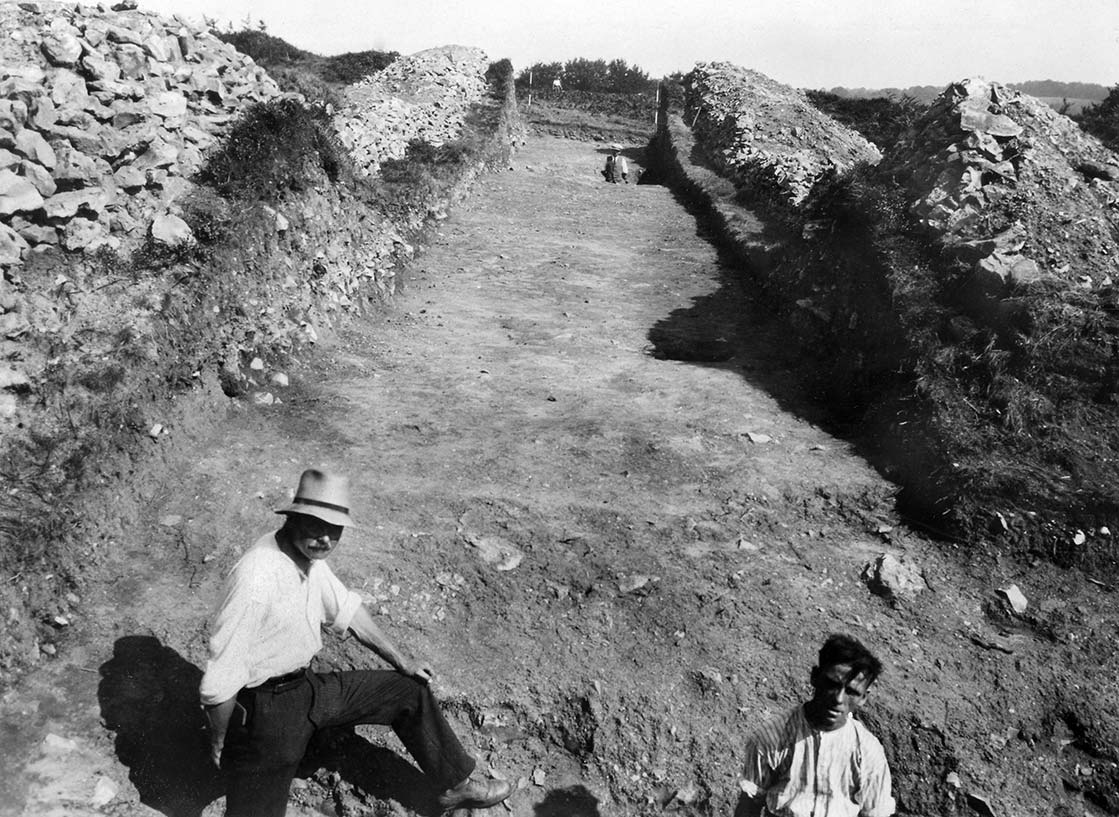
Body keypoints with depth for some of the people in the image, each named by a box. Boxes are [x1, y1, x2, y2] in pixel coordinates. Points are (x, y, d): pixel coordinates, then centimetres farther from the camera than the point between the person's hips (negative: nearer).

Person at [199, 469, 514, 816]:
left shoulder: (310, 553, -4)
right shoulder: (255, 579, -30)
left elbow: (347, 609, 11)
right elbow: (221, 679, -25)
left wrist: (402, 662, 15)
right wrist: (218, 744, -12)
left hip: (306, 685, 8)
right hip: (264, 707, -8)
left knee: (409, 689, 10)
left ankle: (456, 785, 24)